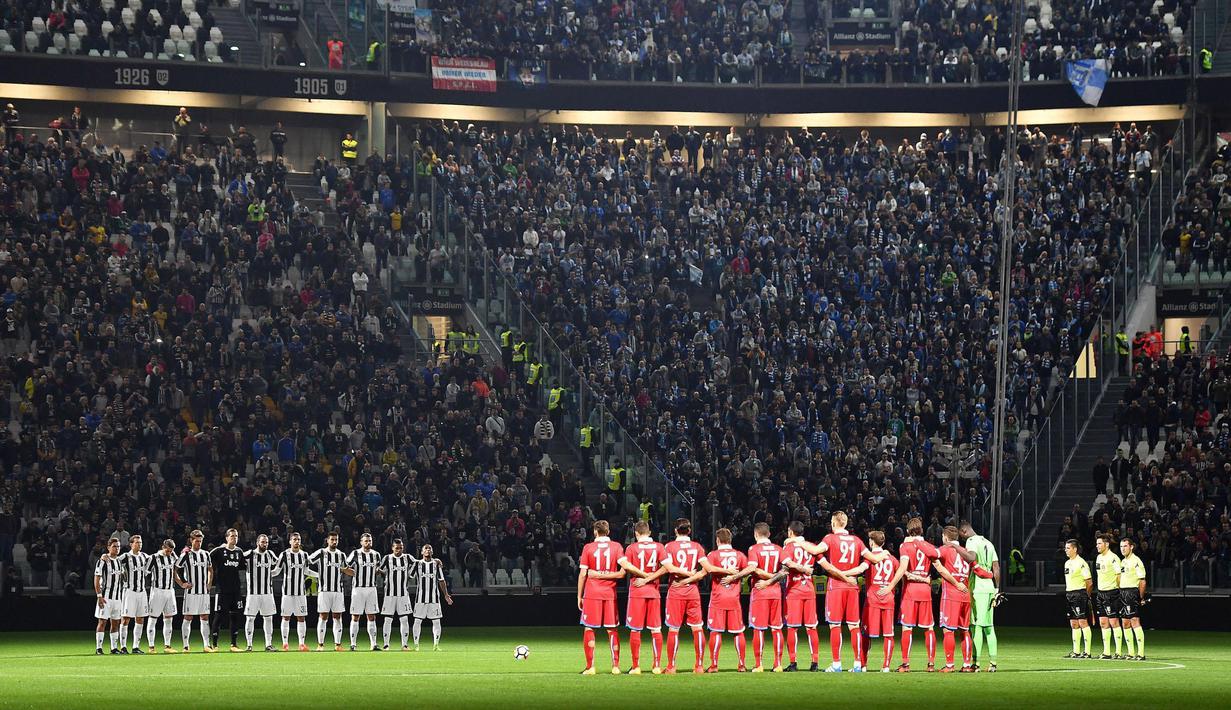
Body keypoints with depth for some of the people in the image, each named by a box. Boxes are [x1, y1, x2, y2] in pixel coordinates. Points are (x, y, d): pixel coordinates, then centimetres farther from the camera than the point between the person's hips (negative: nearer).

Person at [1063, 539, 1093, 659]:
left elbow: (1089, 582, -9)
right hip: (1069, 594, 9)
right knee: (1073, 624, 9)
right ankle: (1076, 652, 13)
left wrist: (1085, 596, -1)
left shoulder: (1081, 563, -11)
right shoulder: (1067, 563, 15)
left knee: (1083, 622, -9)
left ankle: (1087, 652, -9)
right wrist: (1068, 594, 15)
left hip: (1079, 593, -9)